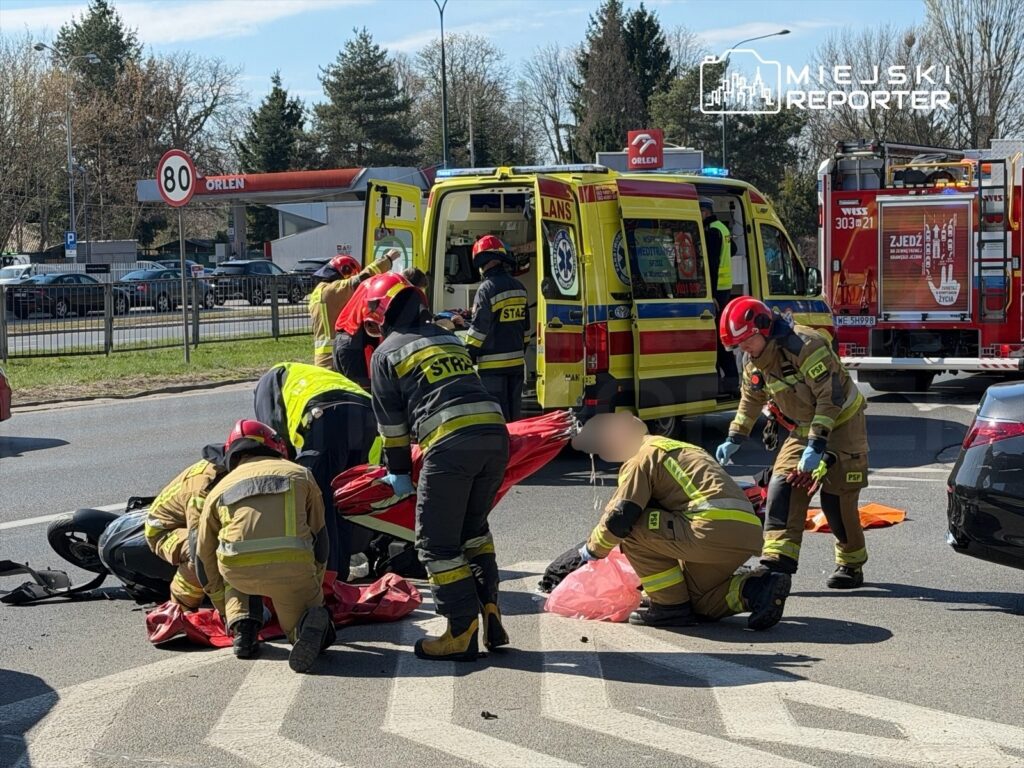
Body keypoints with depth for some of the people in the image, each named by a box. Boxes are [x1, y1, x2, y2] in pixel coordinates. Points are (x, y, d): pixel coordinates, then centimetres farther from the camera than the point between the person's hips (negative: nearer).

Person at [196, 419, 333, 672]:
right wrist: (314, 589, 44)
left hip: (238, 569, 1)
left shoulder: (219, 489, 26)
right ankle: (312, 622, -14)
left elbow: (205, 558, 33)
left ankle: (242, 626, 13)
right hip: (292, 566, -1)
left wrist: (224, 610, 47)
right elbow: (319, 537, 30)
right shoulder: (300, 474, 26)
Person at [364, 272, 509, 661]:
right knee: (473, 527, 24)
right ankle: (490, 613, 16)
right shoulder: (450, 340, 29)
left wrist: (398, 472, 25)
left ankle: (462, 633, 2)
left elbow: (392, 422, 13)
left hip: (450, 443, -6)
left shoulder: (387, 353, 11)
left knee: (437, 542, 4)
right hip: (495, 433, 7)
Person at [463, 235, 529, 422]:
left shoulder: (487, 289, -14)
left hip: (493, 364, -7)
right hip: (516, 362, 7)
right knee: (513, 415, 13)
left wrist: (467, 357, -6)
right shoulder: (518, 287, 10)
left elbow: (478, 329, -14)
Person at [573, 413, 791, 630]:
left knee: (632, 528, -1)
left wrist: (593, 550, 13)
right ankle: (756, 589, 3)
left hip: (715, 529, -10)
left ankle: (671, 606, 2)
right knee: (699, 602, 25)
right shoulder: (674, 448, 32)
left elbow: (619, 516, -5)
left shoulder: (641, 458, 3)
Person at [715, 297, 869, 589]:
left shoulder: (806, 346, -28)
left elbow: (831, 398, -29)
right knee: (783, 486, -11)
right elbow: (751, 400, 17)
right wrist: (734, 439, 14)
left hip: (842, 424, -7)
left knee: (837, 498, -8)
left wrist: (816, 446, -31)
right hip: (805, 428, 7)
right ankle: (778, 560, -16)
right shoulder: (754, 362, -1)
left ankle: (852, 565, 10)